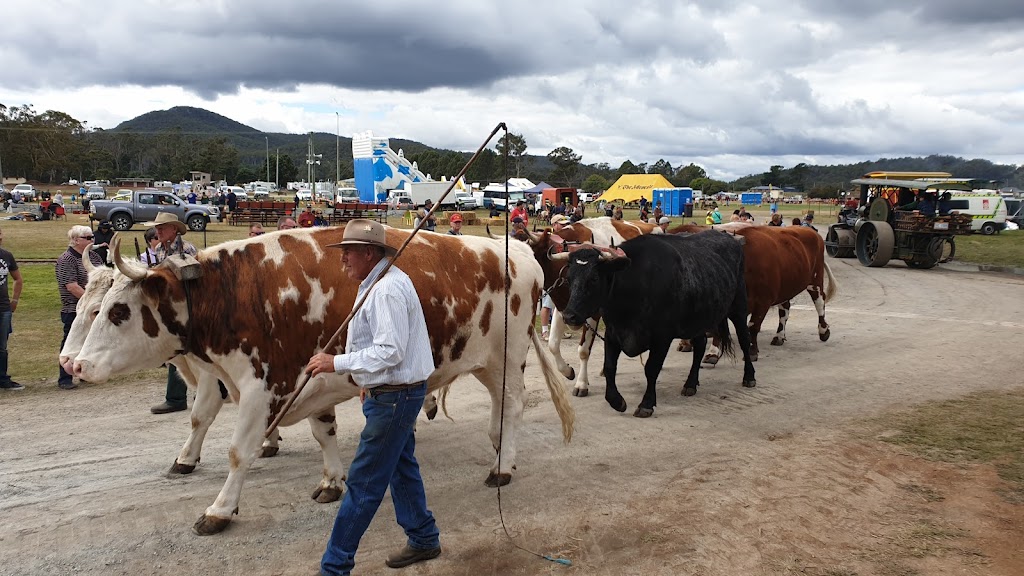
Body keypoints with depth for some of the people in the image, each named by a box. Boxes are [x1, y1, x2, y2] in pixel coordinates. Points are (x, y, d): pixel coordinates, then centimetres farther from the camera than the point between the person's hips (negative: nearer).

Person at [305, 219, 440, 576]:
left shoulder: (387, 289, -22)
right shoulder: (378, 283, 11)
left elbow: (390, 352, -26)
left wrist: (336, 363, -22)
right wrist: (369, 381, 22)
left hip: (394, 396, -11)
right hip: (392, 392, 11)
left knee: (363, 483, -3)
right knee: (401, 468, 20)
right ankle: (423, 540, 34)